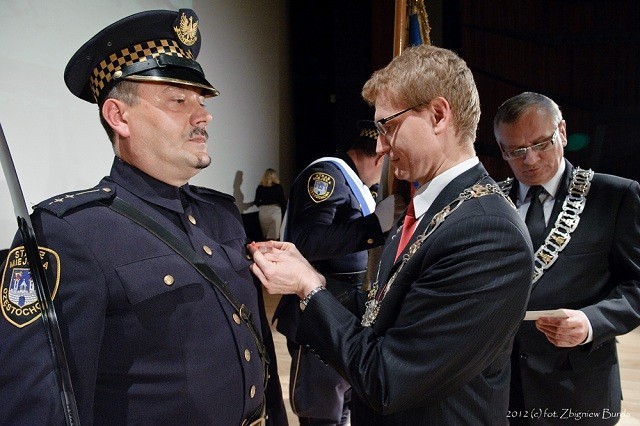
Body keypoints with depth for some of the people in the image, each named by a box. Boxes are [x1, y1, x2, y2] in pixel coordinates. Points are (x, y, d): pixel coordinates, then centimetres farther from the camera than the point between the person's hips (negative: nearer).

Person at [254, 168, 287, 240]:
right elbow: (282, 201, -4)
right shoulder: (278, 187, -6)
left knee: (265, 234, 13)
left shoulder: (260, 187, 0)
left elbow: (256, 202, 1)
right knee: (273, 235, 1)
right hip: (275, 210, -2)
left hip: (263, 211, 3)